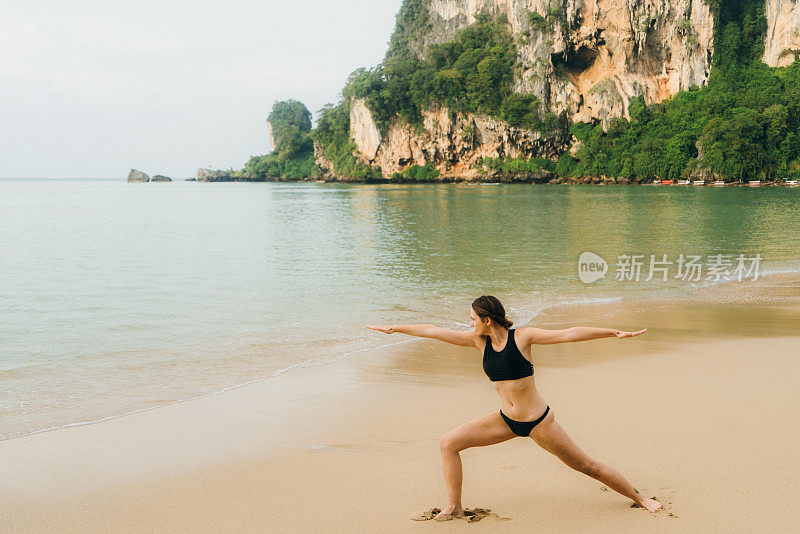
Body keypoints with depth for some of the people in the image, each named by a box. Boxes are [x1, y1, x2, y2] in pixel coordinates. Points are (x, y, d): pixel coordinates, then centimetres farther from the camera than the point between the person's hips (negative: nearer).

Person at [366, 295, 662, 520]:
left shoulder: (522, 337, -15)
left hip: (538, 420, -5)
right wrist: (395, 329, 6)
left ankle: (639, 497, 23)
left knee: (586, 466, 2)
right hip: (506, 420, 5)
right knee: (449, 443, -3)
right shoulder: (480, 341, -2)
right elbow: (436, 332, 2)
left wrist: (613, 332, -25)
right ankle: (454, 508, 10)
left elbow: (569, 334, -19)